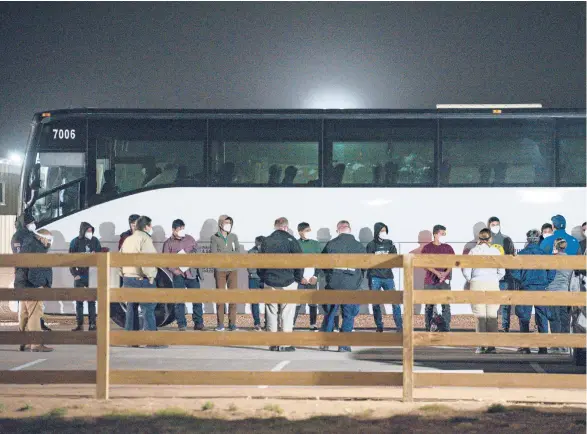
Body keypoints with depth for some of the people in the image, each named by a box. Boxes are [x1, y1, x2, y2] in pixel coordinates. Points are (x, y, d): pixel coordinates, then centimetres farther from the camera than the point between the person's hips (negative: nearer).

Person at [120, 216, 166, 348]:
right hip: (141, 279, -9)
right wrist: (150, 276, -14)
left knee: (131, 309, 12)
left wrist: (123, 275, 16)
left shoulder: (127, 240, 18)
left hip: (127, 279, 9)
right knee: (148, 309, -7)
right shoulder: (145, 238, -10)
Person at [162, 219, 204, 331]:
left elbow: (196, 251, 18)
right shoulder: (168, 243, 1)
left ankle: (198, 323, 10)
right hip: (178, 275, -2)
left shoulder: (190, 239, 9)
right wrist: (174, 270, -14)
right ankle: (181, 324, 5)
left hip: (192, 273, 2)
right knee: (179, 300, -1)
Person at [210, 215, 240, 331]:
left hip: (233, 270, 2)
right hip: (220, 270, -2)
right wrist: (230, 254, -8)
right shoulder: (214, 238, 4)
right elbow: (213, 254, -7)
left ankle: (232, 323, 0)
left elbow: (238, 252, 3)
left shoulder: (234, 237, 12)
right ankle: (220, 324, 2)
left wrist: (222, 254, -10)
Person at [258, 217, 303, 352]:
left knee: (271, 313, 9)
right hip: (288, 282, -3)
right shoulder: (291, 240, -5)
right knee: (287, 314, 1)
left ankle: (273, 343, 9)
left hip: (270, 283, 3)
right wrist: (300, 278, 8)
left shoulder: (266, 241, 5)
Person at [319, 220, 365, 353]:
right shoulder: (359, 246, -2)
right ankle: (344, 345, 3)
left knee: (329, 314, 12)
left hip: (333, 285, 1)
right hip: (351, 287, -1)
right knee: (348, 316, 6)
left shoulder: (331, 244, -3)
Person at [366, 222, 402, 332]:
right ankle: (379, 327, 12)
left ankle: (399, 327, -3)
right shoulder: (371, 245, 4)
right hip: (375, 277, -1)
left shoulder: (389, 243, 10)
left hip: (388, 276, 1)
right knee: (375, 303, 2)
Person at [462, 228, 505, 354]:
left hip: (477, 284, -1)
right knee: (492, 316, 3)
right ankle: (492, 345, -2)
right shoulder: (495, 251, 4)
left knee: (480, 316, 1)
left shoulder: (474, 251, 1)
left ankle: (481, 345, -4)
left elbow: (466, 270, -1)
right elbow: (502, 272, 4)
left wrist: (470, 280, 16)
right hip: (493, 284, 1)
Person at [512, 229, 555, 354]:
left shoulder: (522, 254, -4)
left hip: (526, 288, -1)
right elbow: (551, 273, -2)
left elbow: (514, 272, -5)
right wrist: (545, 282, 11)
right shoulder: (544, 254, -1)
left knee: (524, 318, 5)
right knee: (542, 318, 6)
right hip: (541, 289, 1)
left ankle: (525, 346, 2)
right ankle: (543, 346, 2)